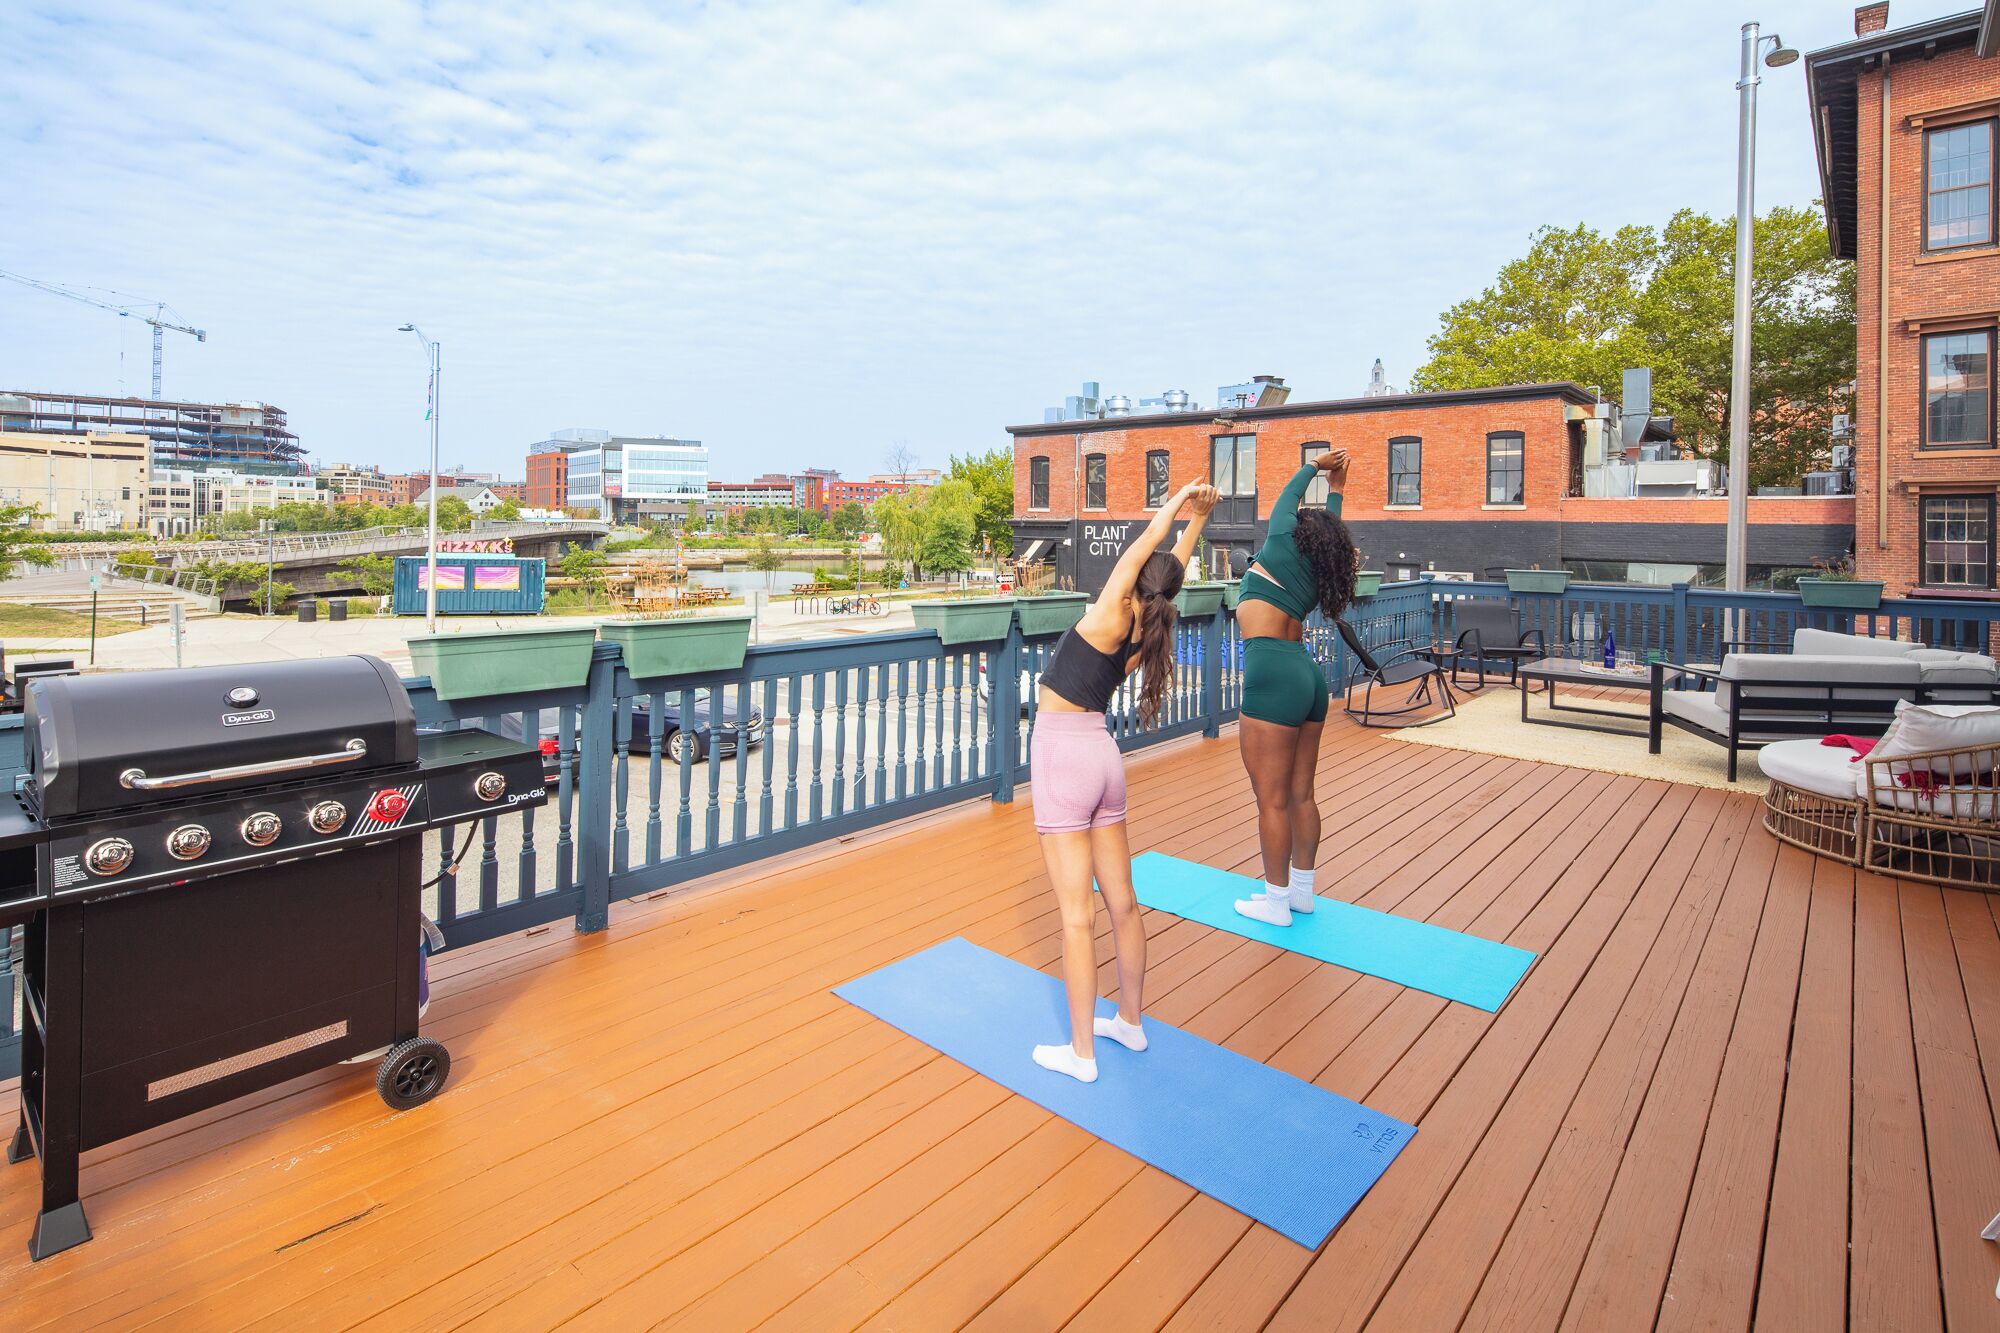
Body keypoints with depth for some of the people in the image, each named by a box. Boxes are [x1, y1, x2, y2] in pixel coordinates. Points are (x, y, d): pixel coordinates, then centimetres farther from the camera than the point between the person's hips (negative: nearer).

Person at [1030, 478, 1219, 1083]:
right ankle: (1130, 1023, 32)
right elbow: (1173, 568, 17)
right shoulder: (1148, 636, 4)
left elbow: (1140, 550, -6)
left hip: (1063, 755, -8)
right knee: (1122, 903, 16)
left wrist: (1179, 506, 5)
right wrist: (1196, 518, 22)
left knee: (1077, 914, -1)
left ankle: (1081, 1053, 10)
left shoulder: (1110, 619, -14)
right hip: (1102, 754, 8)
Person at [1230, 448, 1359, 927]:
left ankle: (1276, 902, 10)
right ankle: (1302, 890, 28)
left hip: (1274, 676, -9)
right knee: (1300, 795, 16)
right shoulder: (1318, 573, 15)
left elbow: (1288, 497, 16)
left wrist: (1316, 467, 32)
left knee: (1272, 800, 0)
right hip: (1308, 675, 9)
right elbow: (1330, 531, 35)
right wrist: (1335, 488, 47)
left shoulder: (1285, 546, -2)